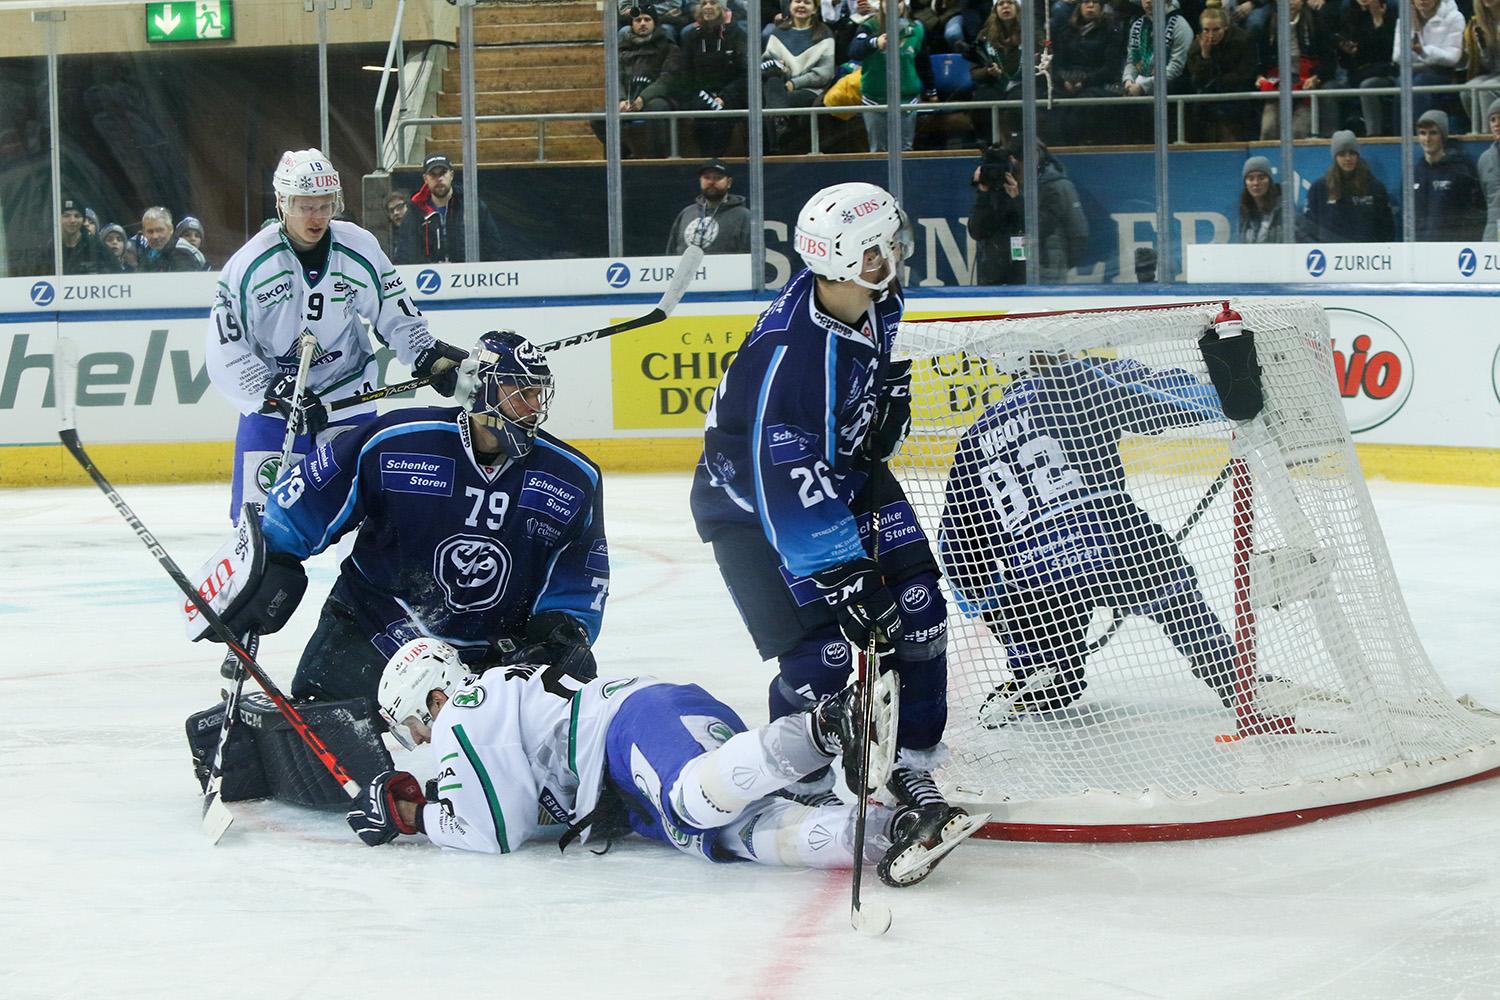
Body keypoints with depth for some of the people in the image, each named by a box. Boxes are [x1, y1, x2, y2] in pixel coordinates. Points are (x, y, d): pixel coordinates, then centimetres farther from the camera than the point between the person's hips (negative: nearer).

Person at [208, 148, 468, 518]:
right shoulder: (249, 265, -16)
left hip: (349, 397, 2)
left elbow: (396, 314, 4)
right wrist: (280, 394, -24)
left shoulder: (360, 248, -9)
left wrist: (429, 356, -11)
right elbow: (226, 355, -16)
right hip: (270, 401, -1)